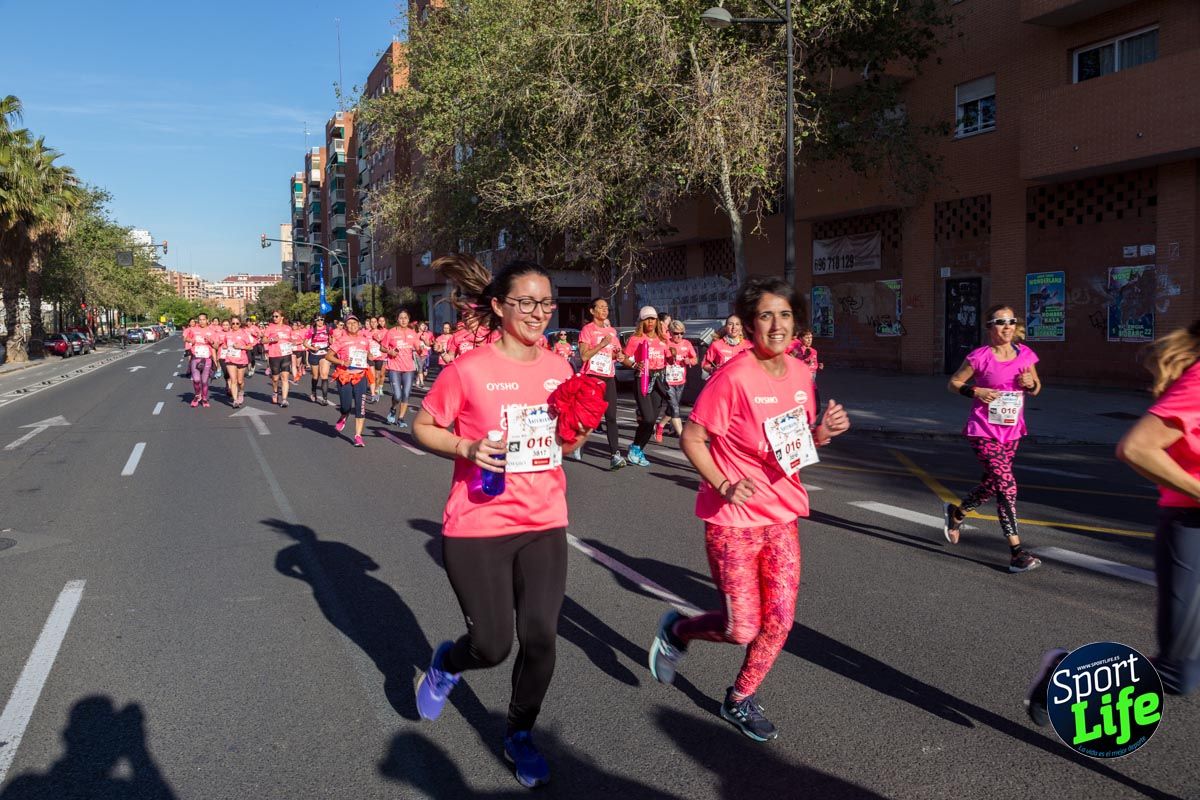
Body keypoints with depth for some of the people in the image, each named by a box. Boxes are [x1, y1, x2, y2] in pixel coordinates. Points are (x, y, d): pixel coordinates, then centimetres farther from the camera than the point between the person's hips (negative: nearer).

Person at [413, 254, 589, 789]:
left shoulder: (559, 370, 3)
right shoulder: (470, 370, -12)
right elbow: (423, 428, -2)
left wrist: (579, 431, -7)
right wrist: (467, 448, -19)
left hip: (544, 525, 4)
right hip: (478, 528, -4)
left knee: (541, 638, 3)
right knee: (492, 646, 2)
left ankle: (520, 734, 30)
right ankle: (447, 663, 40)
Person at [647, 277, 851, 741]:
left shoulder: (801, 373, 2)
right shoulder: (733, 377, -19)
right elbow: (691, 438, -13)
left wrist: (825, 430, -6)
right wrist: (724, 485, -23)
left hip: (782, 515, 6)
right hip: (733, 519, -6)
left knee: (779, 621, 7)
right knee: (742, 629, 0)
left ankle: (740, 700, 31)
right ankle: (677, 631, 31)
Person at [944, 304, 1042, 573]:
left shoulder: (1025, 354, 2)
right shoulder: (980, 357, -12)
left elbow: (1037, 387, 15)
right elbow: (953, 383, -2)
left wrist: (1031, 384, -8)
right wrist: (976, 391, -18)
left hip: (1012, 431, 6)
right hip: (984, 432, -6)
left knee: (992, 484, 16)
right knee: (1007, 485, -13)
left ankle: (956, 513, 45)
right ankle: (1016, 553, -10)